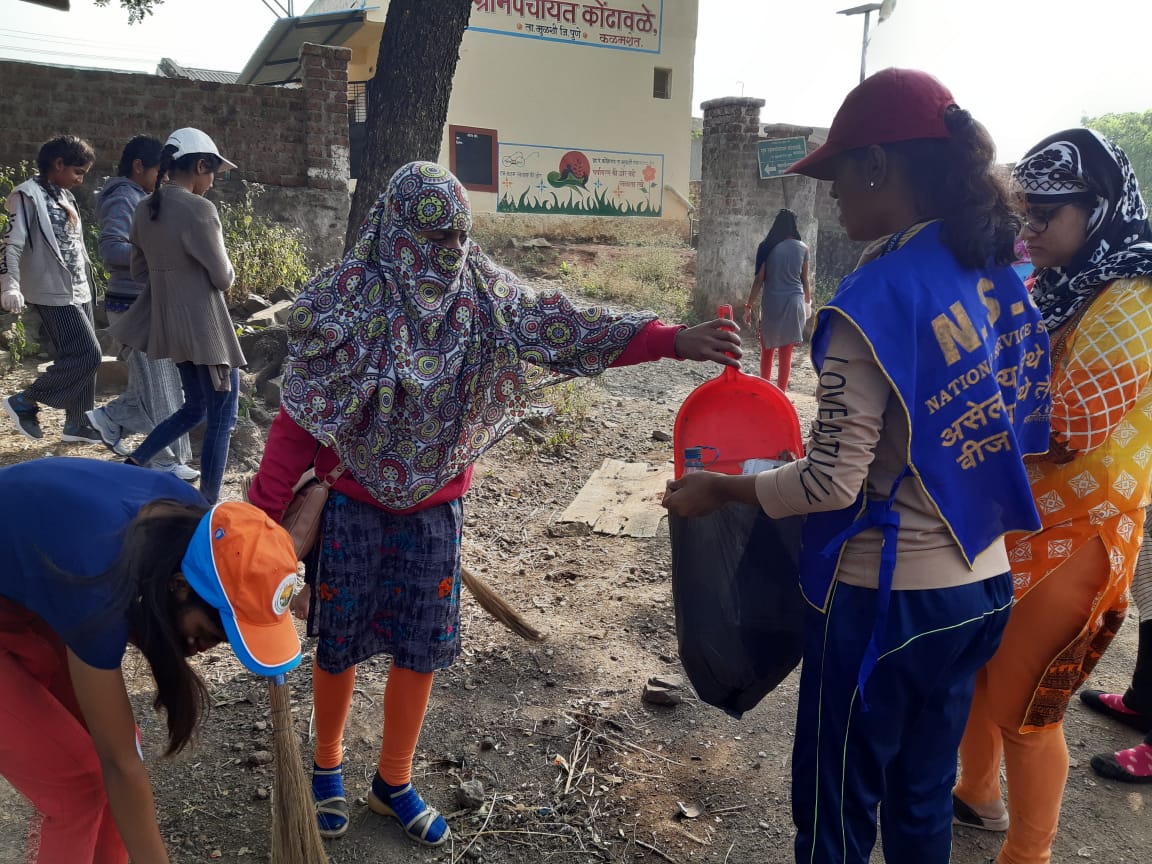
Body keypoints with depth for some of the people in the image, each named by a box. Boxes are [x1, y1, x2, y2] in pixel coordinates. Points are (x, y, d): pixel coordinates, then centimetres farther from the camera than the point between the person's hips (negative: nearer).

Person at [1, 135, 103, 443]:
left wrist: (87, 282, 22)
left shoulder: (65, 196, 15)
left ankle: (77, 423, 18)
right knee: (86, 356, -12)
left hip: (78, 290, 9)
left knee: (84, 357, 9)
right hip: (54, 293, -9)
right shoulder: (28, 195, -10)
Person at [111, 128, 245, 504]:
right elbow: (223, 277, -14)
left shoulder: (144, 209, 6)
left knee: (193, 408, 23)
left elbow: (139, 270, 14)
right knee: (221, 417, 4)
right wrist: (226, 273, 7)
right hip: (205, 326, -8)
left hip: (169, 324, 8)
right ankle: (208, 505, 10)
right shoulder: (198, 209, -18)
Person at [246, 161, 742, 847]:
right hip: (352, 500, -3)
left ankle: (394, 783, 32)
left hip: (435, 503, 3)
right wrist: (265, 509, -16)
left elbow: (562, 326, -13)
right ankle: (328, 765, 38)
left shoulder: (483, 293, -5)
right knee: (340, 639, 11)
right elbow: (303, 410, -14)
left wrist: (672, 340, -23)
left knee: (422, 646, 10)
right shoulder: (350, 299, -15)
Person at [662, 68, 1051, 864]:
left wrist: (719, 488, -7)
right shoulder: (998, 277, 2)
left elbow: (832, 486, -21)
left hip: (886, 598, -8)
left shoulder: (874, 302, -21)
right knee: (924, 800, 24)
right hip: (980, 587, 8)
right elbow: (1010, 431, 11)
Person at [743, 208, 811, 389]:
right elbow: (805, 279, 8)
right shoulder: (802, 248, 3)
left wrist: (749, 306, 1)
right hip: (794, 303, 1)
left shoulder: (767, 246, -2)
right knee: (786, 354, 5)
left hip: (772, 303, -1)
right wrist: (807, 302, 23)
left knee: (767, 351, 15)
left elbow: (759, 279, -4)